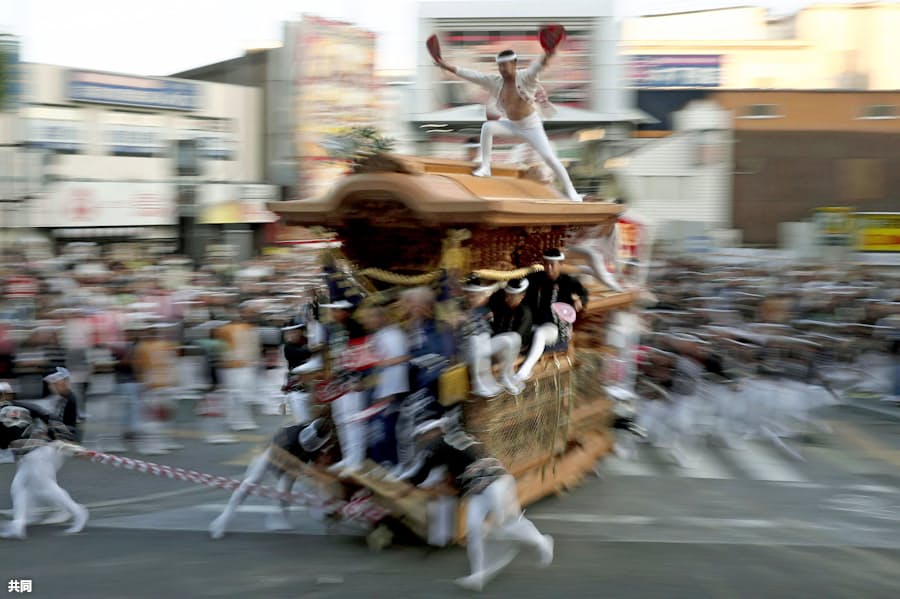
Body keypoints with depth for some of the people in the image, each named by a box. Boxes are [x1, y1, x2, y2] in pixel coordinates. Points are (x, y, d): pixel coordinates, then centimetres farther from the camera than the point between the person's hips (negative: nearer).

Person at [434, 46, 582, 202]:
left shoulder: (525, 77, -21)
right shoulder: (496, 81, -7)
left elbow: (537, 66, -41)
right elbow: (473, 75, -6)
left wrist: (546, 56, -63)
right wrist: (448, 67, -8)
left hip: (531, 125, -4)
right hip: (512, 125, 4)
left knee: (549, 157, -12)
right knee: (487, 127, -20)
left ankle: (571, 191, 0)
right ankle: (485, 168, -11)